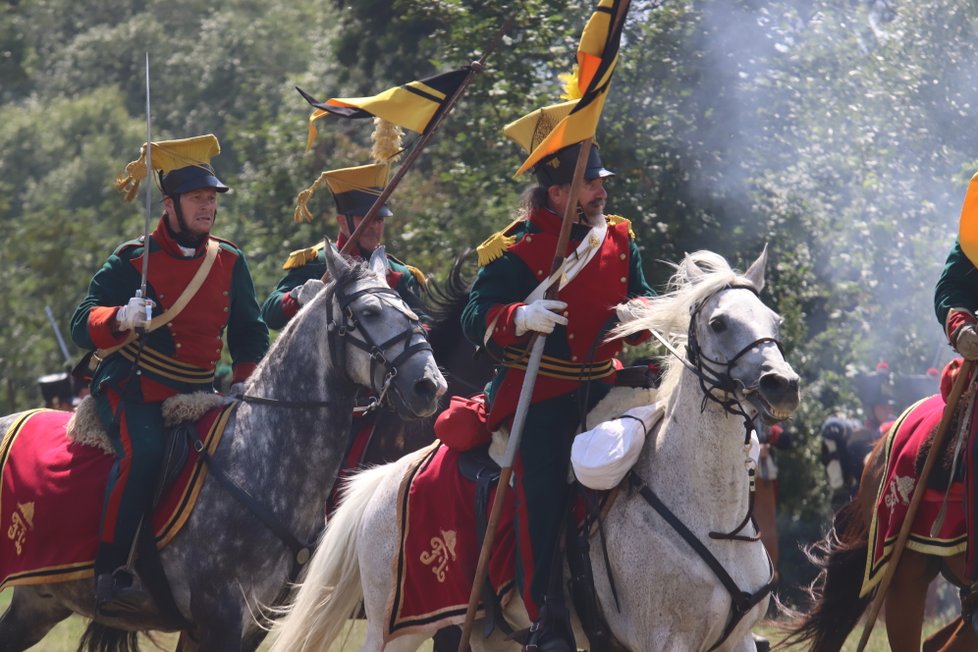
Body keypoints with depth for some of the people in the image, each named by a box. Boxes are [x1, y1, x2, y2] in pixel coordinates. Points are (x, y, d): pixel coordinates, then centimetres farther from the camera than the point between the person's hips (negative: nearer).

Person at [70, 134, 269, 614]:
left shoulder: (229, 262, 7)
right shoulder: (132, 262, -7)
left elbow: (250, 332, 15)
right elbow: (81, 326, -9)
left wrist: (248, 384, 0)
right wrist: (120, 318, -30)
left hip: (196, 391, 6)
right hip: (130, 385, -6)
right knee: (143, 451, -33)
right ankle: (110, 571, -30)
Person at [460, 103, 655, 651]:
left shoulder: (619, 240, 8)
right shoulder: (516, 250, -8)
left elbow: (641, 300, 16)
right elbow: (476, 320, -8)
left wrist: (642, 314, -9)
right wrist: (520, 317, -29)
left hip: (601, 386, 5)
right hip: (539, 394, -5)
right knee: (544, 489, -14)